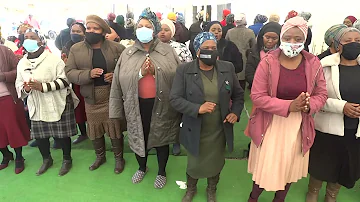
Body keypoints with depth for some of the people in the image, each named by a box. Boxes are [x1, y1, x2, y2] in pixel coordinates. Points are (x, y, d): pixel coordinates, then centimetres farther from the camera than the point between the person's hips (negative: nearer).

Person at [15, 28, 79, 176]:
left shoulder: (54, 59, -9)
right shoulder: (22, 63, 9)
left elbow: (65, 80, -14)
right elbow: (18, 83, 13)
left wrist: (43, 86, -23)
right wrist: (25, 88, -12)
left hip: (57, 104, -5)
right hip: (36, 106, 5)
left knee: (61, 135, 5)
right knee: (39, 136, 13)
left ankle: (67, 159, 27)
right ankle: (47, 159, 37)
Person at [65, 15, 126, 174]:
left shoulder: (116, 48, -4)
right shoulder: (76, 49, 1)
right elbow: (69, 72, -3)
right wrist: (88, 74, -20)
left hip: (113, 96, -2)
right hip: (91, 97, 3)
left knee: (115, 128, 7)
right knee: (94, 129, 16)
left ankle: (119, 158, 28)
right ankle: (100, 156, 39)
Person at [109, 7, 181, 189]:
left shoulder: (167, 51, -2)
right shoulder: (127, 54, 2)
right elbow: (121, 80, -4)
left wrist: (156, 71, -18)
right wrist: (140, 73, -16)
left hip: (161, 104, -1)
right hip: (137, 104, 2)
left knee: (160, 138, 14)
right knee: (139, 137, 17)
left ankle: (162, 172, 39)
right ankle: (142, 168, 46)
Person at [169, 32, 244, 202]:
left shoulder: (227, 68, -3)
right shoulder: (184, 70, -12)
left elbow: (238, 94, 7)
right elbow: (174, 99, -14)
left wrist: (236, 112, -10)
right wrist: (197, 109, -27)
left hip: (219, 131, 2)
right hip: (195, 131, -2)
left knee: (216, 163, 21)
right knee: (194, 164, 17)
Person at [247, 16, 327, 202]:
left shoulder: (313, 63, -3)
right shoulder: (268, 62, -12)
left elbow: (321, 94, 3)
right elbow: (257, 96, -16)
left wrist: (309, 105, -19)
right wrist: (289, 105, -25)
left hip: (299, 126, 3)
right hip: (271, 124, -3)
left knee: (290, 167, 19)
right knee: (265, 167, 9)